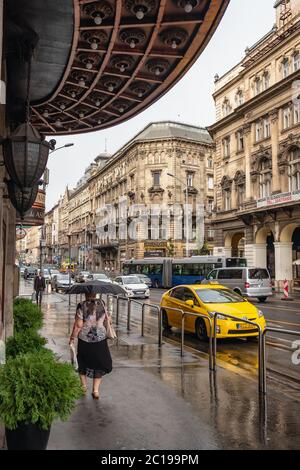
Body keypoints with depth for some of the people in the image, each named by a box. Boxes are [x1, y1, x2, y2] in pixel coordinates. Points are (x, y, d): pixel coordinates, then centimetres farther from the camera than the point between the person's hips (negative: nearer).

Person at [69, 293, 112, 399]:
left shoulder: (81, 306, -14)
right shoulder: (101, 303, -6)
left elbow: (78, 325, -14)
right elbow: (107, 319, 6)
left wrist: (72, 338, -4)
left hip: (84, 340, -1)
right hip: (100, 339, 1)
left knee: (83, 362, 21)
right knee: (99, 364, 13)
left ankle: (84, 386, 32)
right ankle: (96, 390, 9)